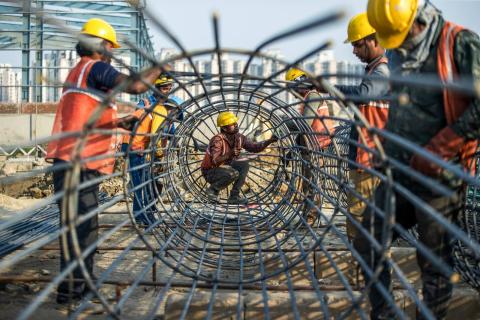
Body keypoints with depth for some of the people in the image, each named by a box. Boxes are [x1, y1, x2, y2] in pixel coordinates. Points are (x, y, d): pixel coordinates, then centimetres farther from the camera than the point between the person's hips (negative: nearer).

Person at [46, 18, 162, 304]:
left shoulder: (78, 72, 23)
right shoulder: (95, 68, -7)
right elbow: (136, 86, -19)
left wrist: (118, 123, 22)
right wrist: (159, 68, -3)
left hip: (81, 165, 10)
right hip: (77, 165, -10)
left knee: (87, 226, 15)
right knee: (77, 225, -6)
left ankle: (82, 283, 22)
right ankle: (71, 289, -2)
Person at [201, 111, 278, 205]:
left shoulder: (238, 137, -6)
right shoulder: (218, 140, -27)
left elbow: (254, 147, -4)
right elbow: (215, 161, -35)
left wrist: (269, 141, -18)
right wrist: (229, 155, -50)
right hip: (211, 172, -8)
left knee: (244, 165, -9)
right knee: (233, 174, -31)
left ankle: (234, 196, -6)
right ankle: (213, 189, -7)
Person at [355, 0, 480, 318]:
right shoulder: (399, 54, 13)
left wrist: (435, 152, -18)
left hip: (436, 177, -7)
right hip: (398, 174, 7)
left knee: (434, 261, 2)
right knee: (368, 243, 8)